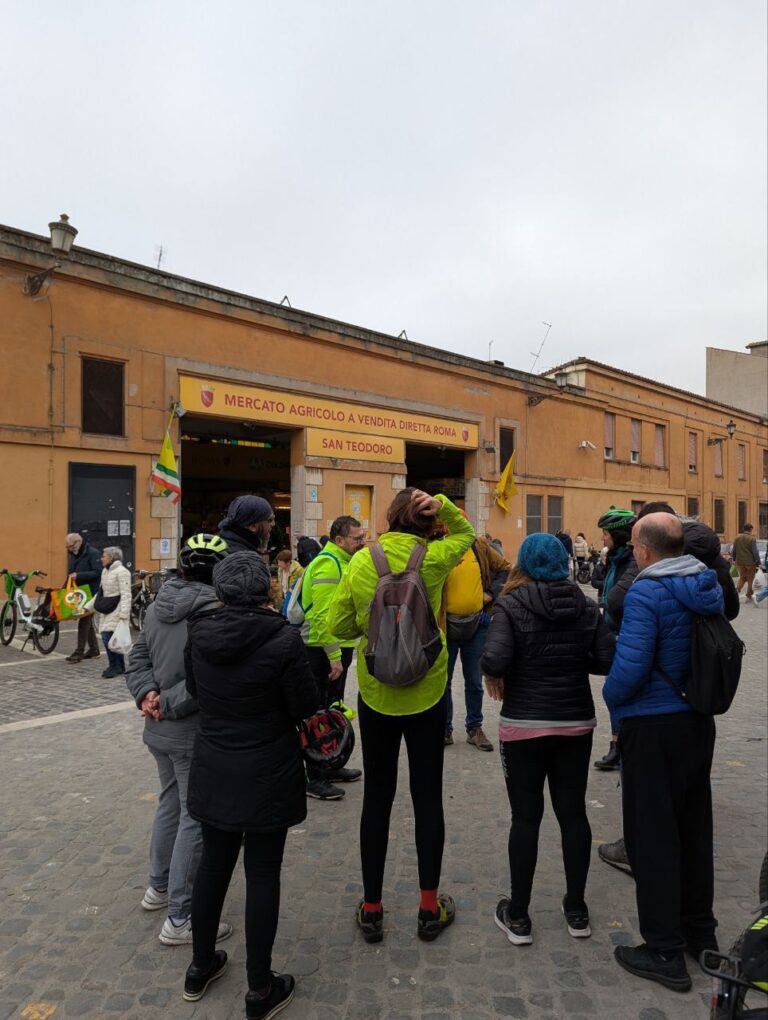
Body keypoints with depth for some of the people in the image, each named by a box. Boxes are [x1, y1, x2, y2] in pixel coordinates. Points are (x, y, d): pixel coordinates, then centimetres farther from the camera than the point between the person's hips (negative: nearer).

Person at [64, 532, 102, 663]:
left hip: (90, 592, -8)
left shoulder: (92, 553, -13)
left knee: (84, 621, -7)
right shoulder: (71, 554, 11)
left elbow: (98, 573, -20)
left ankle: (79, 652, -4)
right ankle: (94, 649, 22)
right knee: (87, 620, 13)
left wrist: (78, 575, -25)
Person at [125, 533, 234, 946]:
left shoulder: (157, 606, 3)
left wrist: (148, 693, -7)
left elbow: (138, 657, 5)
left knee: (170, 803, 25)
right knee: (196, 818, 5)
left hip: (158, 730, 8)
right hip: (194, 733, -8)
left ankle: (158, 887, 41)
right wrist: (169, 703, -17)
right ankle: (180, 918, 15)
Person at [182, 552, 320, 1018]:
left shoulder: (198, 633, -7)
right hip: (268, 775, -4)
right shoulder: (283, 638, -22)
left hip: (213, 770, 5)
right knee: (263, 874, 9)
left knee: (214, 863, 21)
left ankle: (201, 966, 38)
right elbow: (307, 706, -14)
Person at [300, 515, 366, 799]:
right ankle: (315, 779, 11)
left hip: (338, 647, 10)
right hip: (324, 650, -10)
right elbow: (323, 615, -26)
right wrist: (334, 656, -25)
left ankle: (330, 767, 33)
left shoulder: (341, 562, 13)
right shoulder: (327, 565, -20)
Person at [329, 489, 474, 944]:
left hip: (376, 694, 1)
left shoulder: (361, 561, -8)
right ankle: (430, 908, 25)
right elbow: (465, 533, 9)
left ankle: (371, 909, 25)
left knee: (377, 796, 14)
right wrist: (442, 504, -6)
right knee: (428, 796, 13)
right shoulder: (433, 559, -11)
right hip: (426, 693, -1)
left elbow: (340, 626, -5)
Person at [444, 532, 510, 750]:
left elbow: (506, 568, 9)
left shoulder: (480, 545, -1)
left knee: (474, 682, 14)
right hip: (446, 625, -3)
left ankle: (475, 728, 30)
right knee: (443, 681, 9)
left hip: (477, 623, 3)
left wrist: (491, 593, -2)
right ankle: (445, 729, 25)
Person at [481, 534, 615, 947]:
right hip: (576, 723, 4)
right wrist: (575, 662, 11)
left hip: (524, 726, -3)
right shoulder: (586, 607, 0)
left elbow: (494, 660, -24)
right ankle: (576, 910, 28)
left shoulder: (511, 606, -12)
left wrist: (495, 676, -3)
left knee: (526, 816, 6)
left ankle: (518, 916, 19)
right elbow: (608, 660, -5)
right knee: (573, 812, 14)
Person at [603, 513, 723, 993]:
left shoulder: (646, 592, -20)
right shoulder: (710, 585, 4)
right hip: (699, 720, 8)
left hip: (652, 725, -8)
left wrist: (612, 699, -6)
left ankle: (666, 952, 16)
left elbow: (630, 665, -24)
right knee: (694, 827, 20)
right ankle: (701, 932, 35)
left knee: (652, 835, 5)